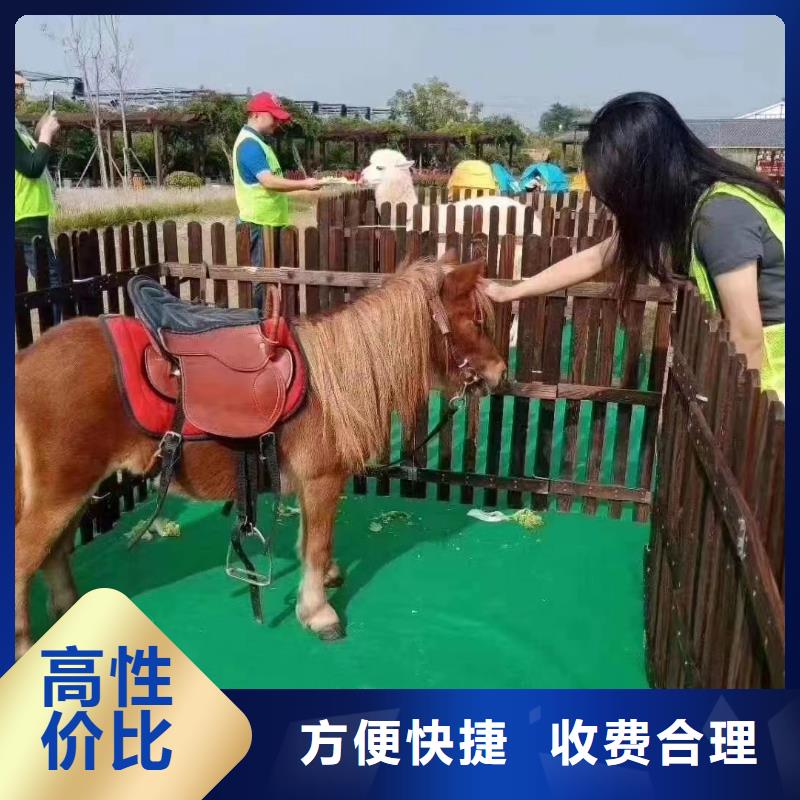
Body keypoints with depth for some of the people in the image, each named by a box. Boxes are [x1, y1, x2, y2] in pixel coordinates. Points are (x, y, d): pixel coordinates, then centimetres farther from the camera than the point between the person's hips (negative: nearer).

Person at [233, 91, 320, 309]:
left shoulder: (256, 142, 17)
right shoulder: (249, 144, -15)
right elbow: (268, 181, -25)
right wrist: (304, 184, -23)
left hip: (267, 221, 10)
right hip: (259, 223, -10)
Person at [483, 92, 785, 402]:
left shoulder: (721, 213, -27)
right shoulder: (678, 202, 0)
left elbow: (747, 335, -25)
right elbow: (595, 257, 9)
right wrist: (509, 292, 11)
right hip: (767, 348, 8)